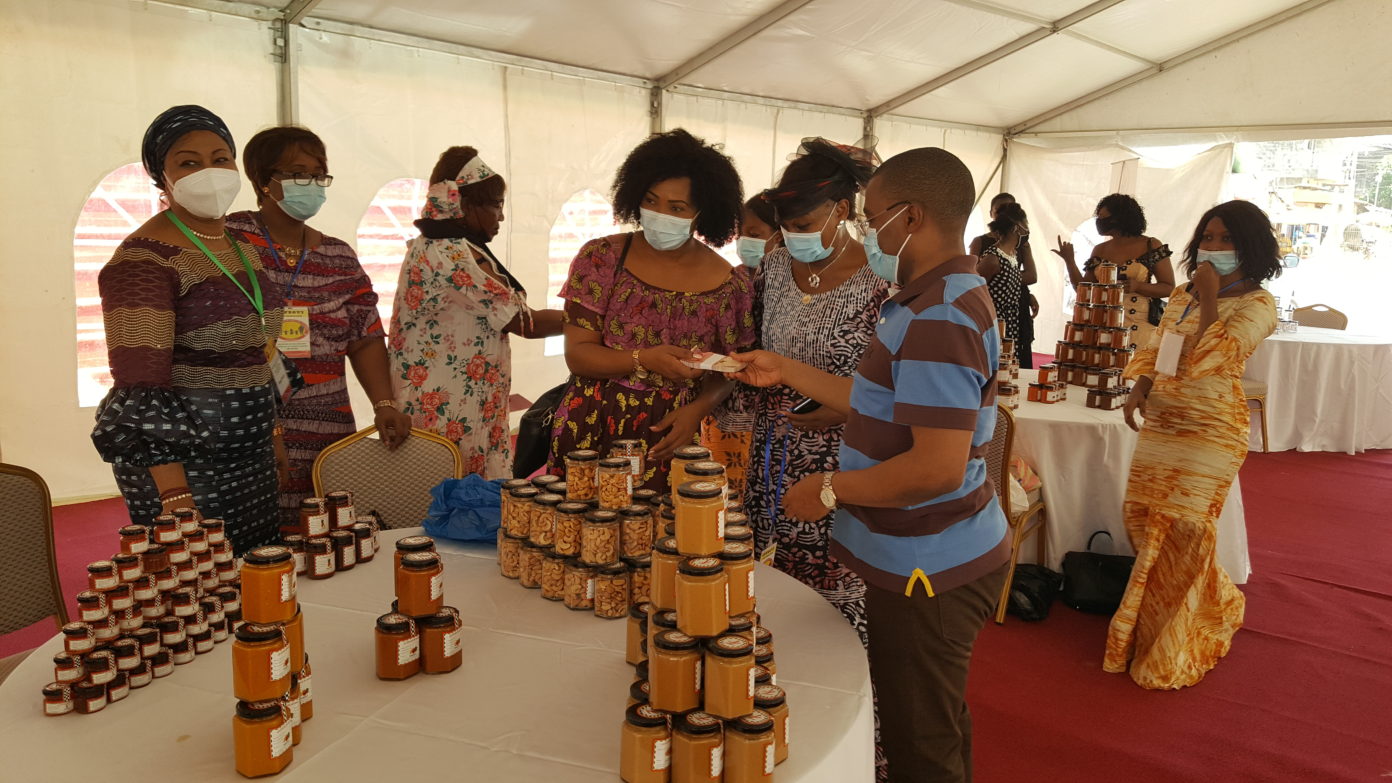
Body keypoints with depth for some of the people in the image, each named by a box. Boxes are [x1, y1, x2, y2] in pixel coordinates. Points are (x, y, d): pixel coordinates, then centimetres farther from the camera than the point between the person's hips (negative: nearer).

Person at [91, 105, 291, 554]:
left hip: (252, 458, 8)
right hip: (183, 463, -7)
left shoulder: (243, 246, 11)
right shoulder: (144, 259, -14)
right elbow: (142, 391, -20)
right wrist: (174, 495, -25)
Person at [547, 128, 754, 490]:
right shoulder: (601, 257, -3)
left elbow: (727, 371, 6)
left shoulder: (729, 284, -2)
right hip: (590, 432, 0)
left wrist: (698, 409, -14)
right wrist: (644, 360, -22)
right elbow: (576, 354, -6)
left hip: (667, 441, 0)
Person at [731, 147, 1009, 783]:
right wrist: (787, 372, 13)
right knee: (937, 728, 26)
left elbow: (938, 468, -30)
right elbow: (884, 407, 14)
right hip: (932, 561, 11)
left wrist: (831, 489, -18)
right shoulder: (942, 301, 11)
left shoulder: (939, 319, -24)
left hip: (928, 571, -11)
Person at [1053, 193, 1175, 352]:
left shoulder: (1151, 246, 1)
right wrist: (1069, 261, 0)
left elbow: (1169, 288, 0)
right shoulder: (1100, 250, 11)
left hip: (1139, 326, -3)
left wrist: (1137, 286, -16)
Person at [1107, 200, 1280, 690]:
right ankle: (1216, 605, 35)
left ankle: (1170, 651, 18)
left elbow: (1209, 358, -23)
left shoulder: (1256, 305, -10)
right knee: (1141, 517, 9)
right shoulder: (1182, 295, 10)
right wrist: (1139, 388, 1)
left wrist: (1210, 301, -18)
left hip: (1210, 432, -7)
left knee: (1182, 529, -2)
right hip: (1160, 424, 7)